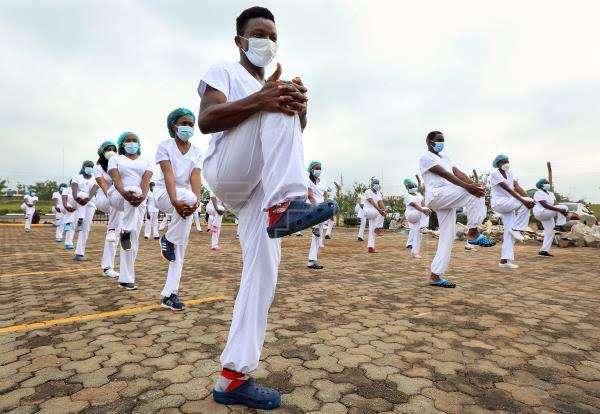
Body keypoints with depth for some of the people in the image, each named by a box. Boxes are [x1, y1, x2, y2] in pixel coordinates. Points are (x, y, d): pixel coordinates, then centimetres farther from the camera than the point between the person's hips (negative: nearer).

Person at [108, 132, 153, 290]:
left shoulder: (146, 162, 14)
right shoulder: (115, 159, 10)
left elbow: (146, 180, -5)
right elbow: (116, 179, -8)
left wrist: (143, 196, -28)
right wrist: (124, 193, -32)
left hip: (138, 202, 2)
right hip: (118, 197, -2)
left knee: (133, 240, -2)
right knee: (134, 190, -38)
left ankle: (126, 279, 6)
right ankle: (125, 231, -35)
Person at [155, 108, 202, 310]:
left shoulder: (197, 152, 4)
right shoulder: (164, 146, -6)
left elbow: (195, 178, -11)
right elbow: (168, 175, -20)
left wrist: (197, 201, -30)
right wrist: (175, 200, -35)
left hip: (186, 197, 4)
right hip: (164, 194, -4)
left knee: (180, 247, -2)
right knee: (187, 197, -38)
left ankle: (170, 294, 4)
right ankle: (167, 238, -15)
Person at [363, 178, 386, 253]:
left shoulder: (378, 193, 14)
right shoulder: (368, 192, -7)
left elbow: (381, 203, -2)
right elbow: (372, 202, -22)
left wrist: (384, 210, -22)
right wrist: (379, 209, -35)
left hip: (375, 213, 7)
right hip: (368, 211, -7)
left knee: (372, 230, 3)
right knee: (379, 213, -33)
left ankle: (370, 247, 4)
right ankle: (377, 229, -21)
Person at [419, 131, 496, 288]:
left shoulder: (445, 158, 28)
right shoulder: (426, 158, 1)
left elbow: (458, 172, 11)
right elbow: (445, 174, -13)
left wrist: (474, 184, -8)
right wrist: (467, 186, -24)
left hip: (448, 199, 8)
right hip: (436, 196, -8)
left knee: (447, 237, 2)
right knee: (474, 195, -22)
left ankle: (435, 276, 5)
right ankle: (474, 234, -15)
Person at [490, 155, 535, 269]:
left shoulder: (509, 173, 12)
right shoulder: (495, 173, -12)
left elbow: (517, 187, -1)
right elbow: (508, 189, -21)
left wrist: (529, 199, -17)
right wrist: (523, 200, -28)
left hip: (508, 204, 7)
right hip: (499, 202, -7)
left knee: (509, 232, 0)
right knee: (525, 204, -23)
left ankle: (505, 260, 2)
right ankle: (516, 229, -10)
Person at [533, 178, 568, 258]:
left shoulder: (550, 194, 17)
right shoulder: (539, 193, -12)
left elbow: (556, 204, 4)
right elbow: (545, 205, -23)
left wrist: (563, 211, -15)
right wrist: (559, 209, -29)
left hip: (548, 215, 9)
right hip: (541, 212, -9)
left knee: (550, 232, 7)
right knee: (564, 207, -17)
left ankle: (544, 251, 11)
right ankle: (558, 226, -12)